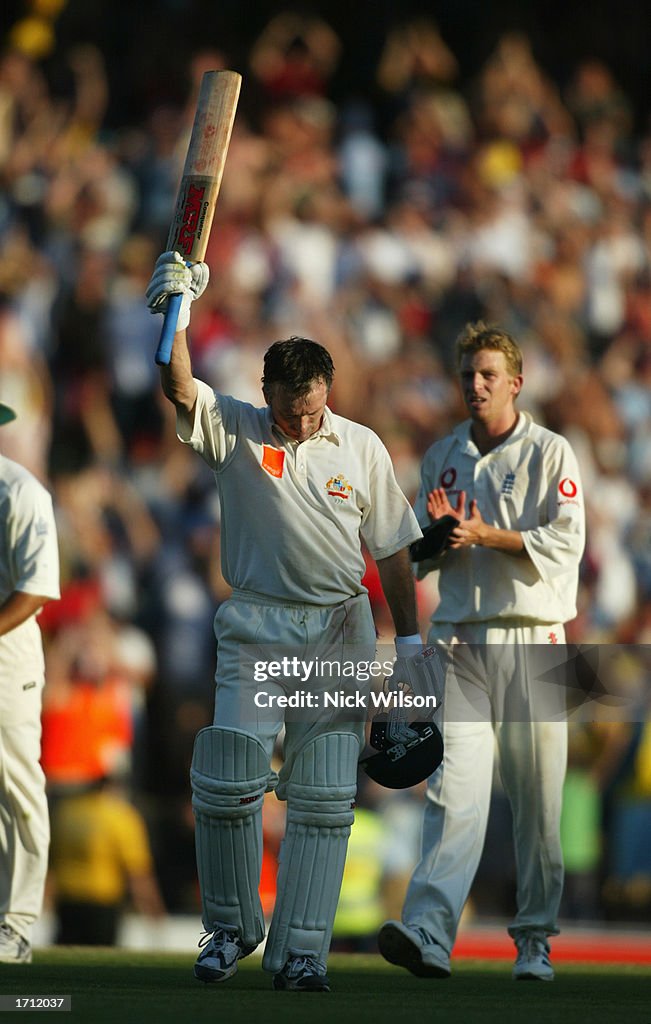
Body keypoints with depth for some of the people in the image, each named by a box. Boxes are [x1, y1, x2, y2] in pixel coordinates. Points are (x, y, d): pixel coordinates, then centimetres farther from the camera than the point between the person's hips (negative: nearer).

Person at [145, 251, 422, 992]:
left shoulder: (361, 448, 5)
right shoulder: (233, 430, 1)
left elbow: (392, 550, 8)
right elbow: (179, 388, -18)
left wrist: (409, 643, 4)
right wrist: (174, 315, -34)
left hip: (339, 632, 1)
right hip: (256, 628, -1)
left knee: (323, 795, -3)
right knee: (227, 778, -8)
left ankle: (299, 949, -1)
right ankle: (231, 928, 12)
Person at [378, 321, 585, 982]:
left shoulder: (549, 453, 3)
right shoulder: (442, 457, 15)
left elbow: (565, 544, -7)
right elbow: (419, 556, 18)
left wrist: (485, 535, -14)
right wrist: (439, 534, -4)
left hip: (531, 639, -2)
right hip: (460, 637, 2)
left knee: (537, 799, 1)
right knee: (454, 785, -12)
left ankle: (534, 939, 11)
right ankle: (429, 932, -25)